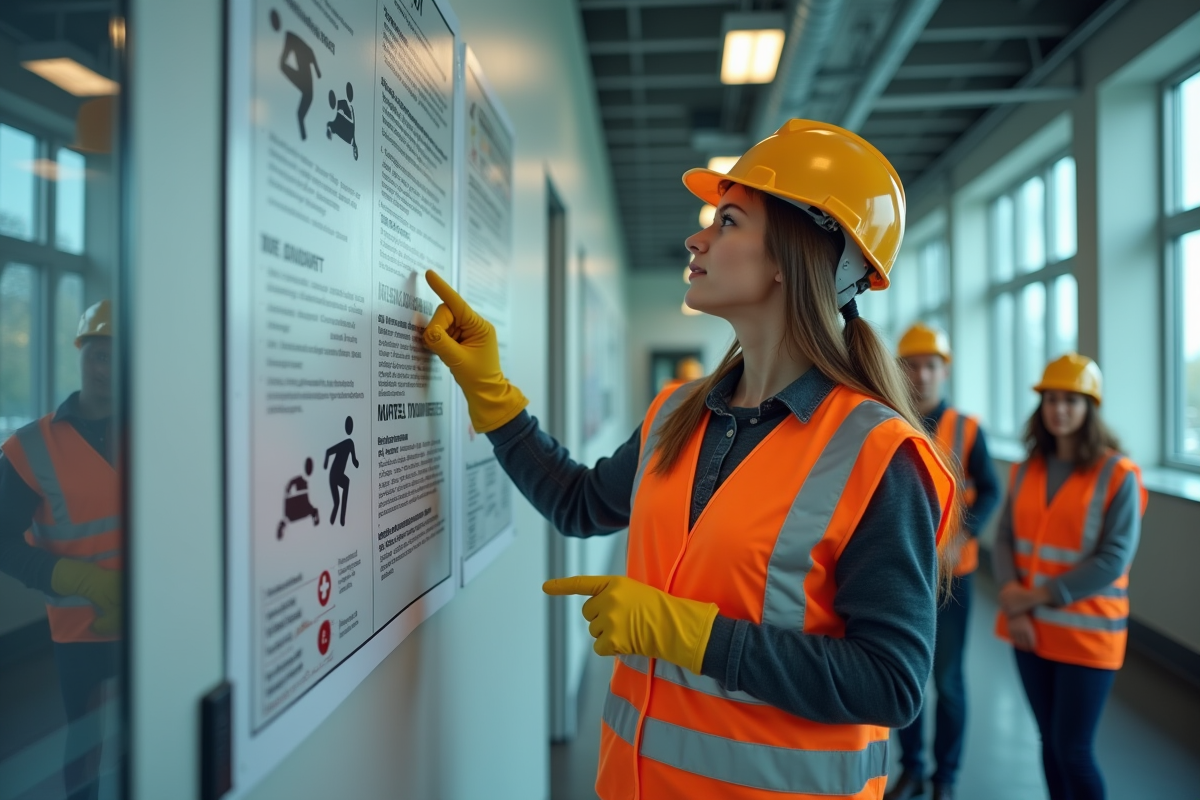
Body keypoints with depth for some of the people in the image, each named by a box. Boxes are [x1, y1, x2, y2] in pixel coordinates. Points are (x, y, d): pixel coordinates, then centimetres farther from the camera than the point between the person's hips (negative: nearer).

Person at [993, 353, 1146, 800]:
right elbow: (1004, 538, 1)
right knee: (1050, 740, 15)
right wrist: (1013, 599, -14)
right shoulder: (1027, 470, 5)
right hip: (1030, 630, 4)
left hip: (1086, 634, -4)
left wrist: (1037, 596, -15)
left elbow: (1113, 561, -15)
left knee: (1073, 750, 0)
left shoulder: (1118, 475, -9)